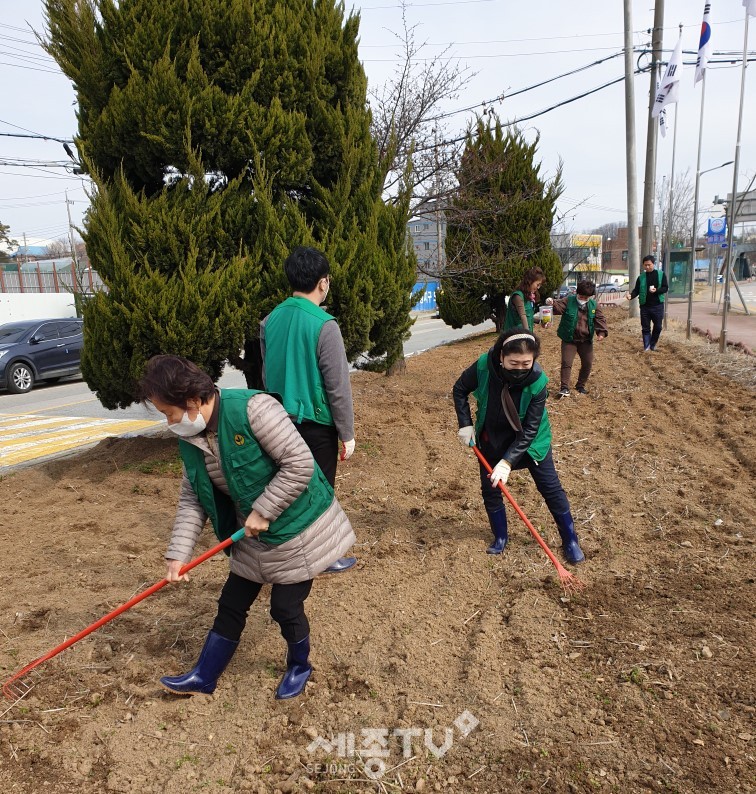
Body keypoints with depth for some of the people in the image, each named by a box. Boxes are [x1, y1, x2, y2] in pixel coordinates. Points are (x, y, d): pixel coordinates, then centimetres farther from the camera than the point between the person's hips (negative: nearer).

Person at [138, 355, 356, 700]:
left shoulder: (251, 408, -28)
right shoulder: (191, 439, -2)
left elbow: (300, 463, -27)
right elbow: (192, 500, 5)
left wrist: (263, 511, -22)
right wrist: (178, 554, -2)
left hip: (298, 529, -7)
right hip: (254, 535, 7)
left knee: (285, 606, 6)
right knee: (231, 604, 16)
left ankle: (299, 666, 36)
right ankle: (204, 677, 36)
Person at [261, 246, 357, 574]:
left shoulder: (270, 320, 1)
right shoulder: (324, 325, -19)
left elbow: (267, 374, 11)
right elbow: (338, 386, -17)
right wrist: (347, 433, -8)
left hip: (281, 420, 6)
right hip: (316, 423, -6)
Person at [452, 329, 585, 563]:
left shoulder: (537, 381, -31)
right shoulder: (483, 367, -28)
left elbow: (529, 430, -27)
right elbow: (460, 390, -7)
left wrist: (508, 461, -33)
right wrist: (465, 424, -13)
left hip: (529, 440, -2)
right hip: (491, 438, 2)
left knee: (550, 487, 3)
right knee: (490, 489, 9)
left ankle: (570, 540, 20)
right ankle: (500, 537, 30)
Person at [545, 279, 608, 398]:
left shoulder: (594, 305, 0)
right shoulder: (568, 301, -9)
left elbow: (600, 319, -2)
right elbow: (557, 306, -23)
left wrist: (602, 331, -20)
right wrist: (551, 304, -47)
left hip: (586, 340, 3)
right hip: (569, 340, -3)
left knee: (587, 364, 8)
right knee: (566, 363, -10)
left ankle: (580, 386, 26)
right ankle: (564, 388, -5)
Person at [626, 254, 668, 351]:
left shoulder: (661, 275, 1)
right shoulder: (641, 277, 4)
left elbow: (665, 288, -1)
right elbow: (636, 290, 2)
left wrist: (656, 291, -20)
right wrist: (631, 296, -19)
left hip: (658, 305, -1)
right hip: (645, 306, 1)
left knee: (658, 327, 7)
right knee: (645, 328, 4)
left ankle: (653, 344, 25)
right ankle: (647, 346, 13)